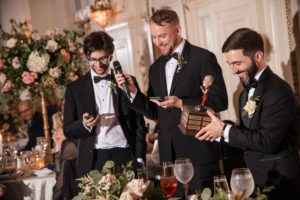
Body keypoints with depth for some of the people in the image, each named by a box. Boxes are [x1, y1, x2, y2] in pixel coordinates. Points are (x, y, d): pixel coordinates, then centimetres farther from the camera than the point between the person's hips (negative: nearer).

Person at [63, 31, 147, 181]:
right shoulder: (75, 88, 7)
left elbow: (139, 123, 9)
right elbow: (68, 130, 7)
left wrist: (139, 159, 1)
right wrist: (84, 124, -13)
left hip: (125, 157, 0)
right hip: (92, 161, 0)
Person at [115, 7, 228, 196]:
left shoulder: (203, 58, -6)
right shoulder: (156, 68, 13)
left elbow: (220, 100, -11)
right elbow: (154, 112, 13)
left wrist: (182, 103, -19)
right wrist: (133, 91, -2)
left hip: (199, 152, -5)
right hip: (169, 154, 6)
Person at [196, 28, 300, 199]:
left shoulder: (278, 91, -18)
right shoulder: (248, 91, 11)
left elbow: (268, 142, -23)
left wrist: (225, 130, -18)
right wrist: (219, 129, -5)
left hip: (278, 183, -8)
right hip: (256, 178, 8)